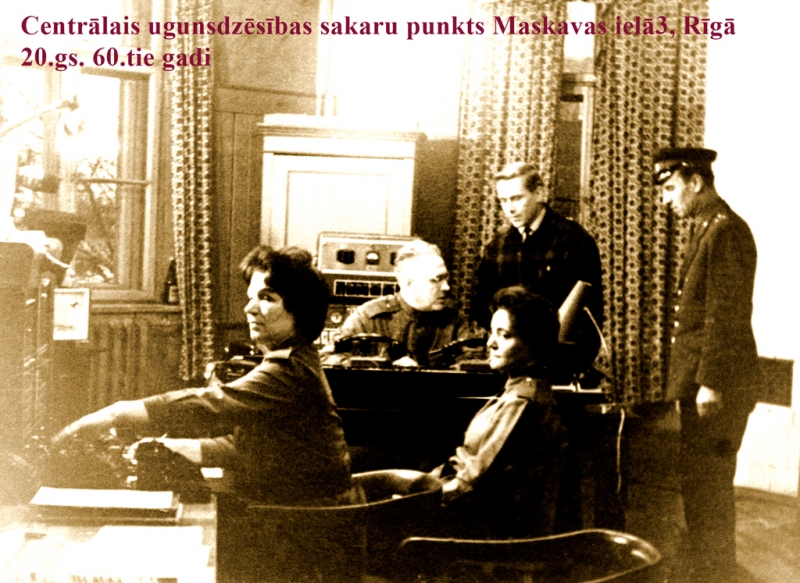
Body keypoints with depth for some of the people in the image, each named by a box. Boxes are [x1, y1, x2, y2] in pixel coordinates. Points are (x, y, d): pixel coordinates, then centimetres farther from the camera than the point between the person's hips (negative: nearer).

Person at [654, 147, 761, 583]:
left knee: (706, 495, -3)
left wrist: (709, 383, -20)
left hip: (717, 389, -10)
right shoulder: (706, 230, 17)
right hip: (699, 385, 10)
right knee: (703, 493, 16)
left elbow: (728, 315, -19)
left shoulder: (727, 230, -13)